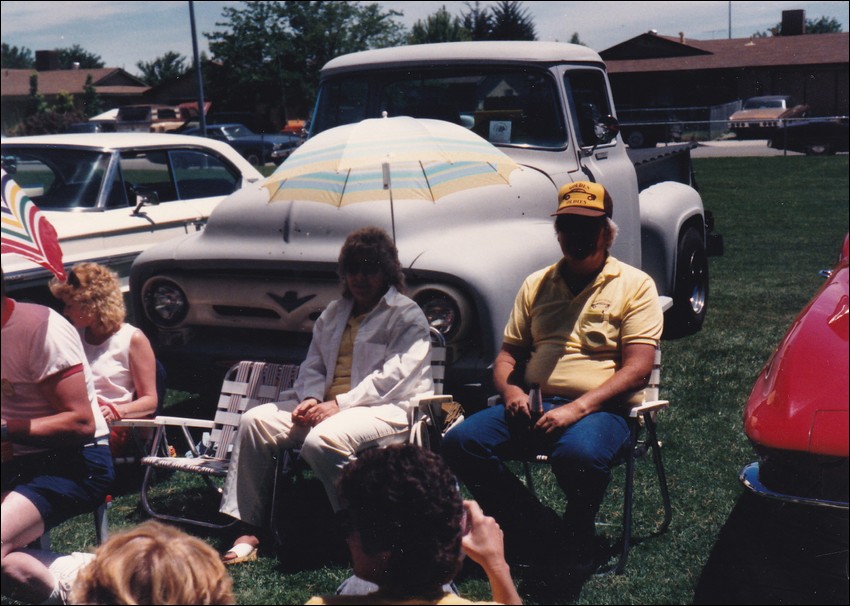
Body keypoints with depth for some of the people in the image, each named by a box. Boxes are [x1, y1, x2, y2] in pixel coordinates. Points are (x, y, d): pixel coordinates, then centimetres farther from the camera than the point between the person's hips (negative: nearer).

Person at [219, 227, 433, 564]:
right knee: (254, 421, -10)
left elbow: (393, 376, -13)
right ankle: (249, 530, -11)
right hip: (326, 402, 8)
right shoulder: (334, 313, 22)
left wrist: (339, 404, -19)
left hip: (386, 407, -7)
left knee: (322, 440, -36)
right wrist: (311, 398, -5)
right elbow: (313, 365, 19)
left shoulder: (407, 315, -1)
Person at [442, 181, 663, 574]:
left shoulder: (635, 285, 4)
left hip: (600, 408, -4)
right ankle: (541, 530, -6)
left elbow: (637, 368, -7)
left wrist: (577, 408, -19)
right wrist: (509, 390, -4)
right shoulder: (536, 284, 18)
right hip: (533, 405, 5)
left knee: (578, 454, -38)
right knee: (460, 443, -19)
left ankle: (578, 537, -5)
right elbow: (508, 353, 20)